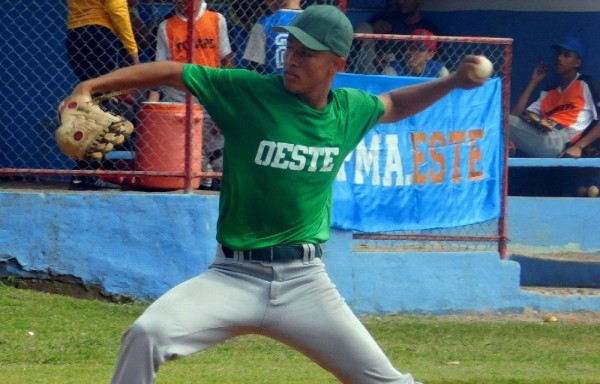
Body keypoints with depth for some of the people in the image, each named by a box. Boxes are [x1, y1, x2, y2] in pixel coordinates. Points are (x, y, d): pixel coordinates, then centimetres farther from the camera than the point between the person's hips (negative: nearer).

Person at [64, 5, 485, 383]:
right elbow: (170, 72, -5)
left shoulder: (351, 110, 5)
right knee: (148, 334, -25)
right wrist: (93, 85, -14)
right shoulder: (248, 92, -6)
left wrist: (451, 82, 17)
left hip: (305, 283, 2)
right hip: (234, 276, -2)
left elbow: (393, 105, 28)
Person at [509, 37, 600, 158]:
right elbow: (515, 116, 21)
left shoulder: (585, 84, 14)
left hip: (556, 141, -7)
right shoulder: (549, 93, 31)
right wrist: (534, 82, 27)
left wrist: (578, 146, -10)